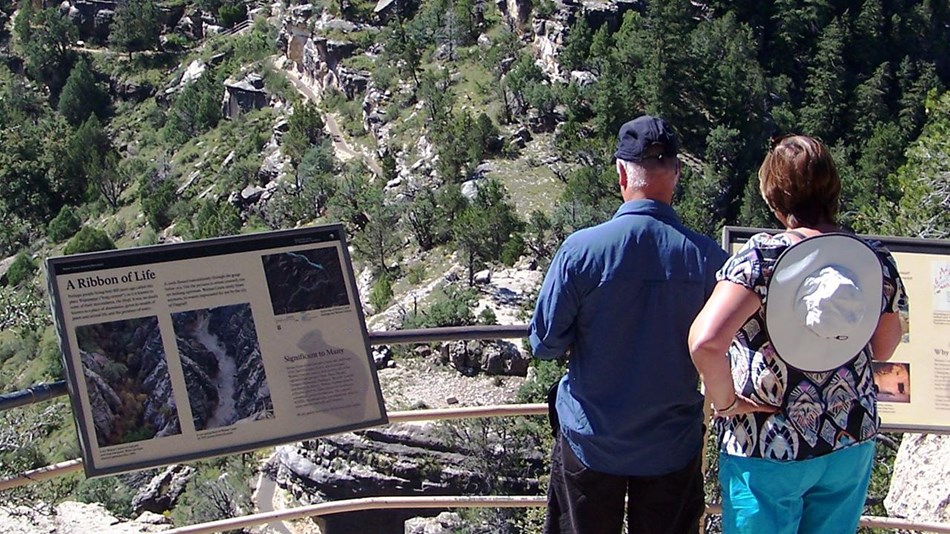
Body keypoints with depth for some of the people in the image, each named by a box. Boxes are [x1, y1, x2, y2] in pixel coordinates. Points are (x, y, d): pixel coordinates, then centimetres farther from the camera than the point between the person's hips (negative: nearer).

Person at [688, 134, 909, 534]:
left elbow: (706, 342, -32)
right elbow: (883, 349, 10)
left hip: (767, 446, -4)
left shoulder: (762, 257, -20)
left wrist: (726, 400, -17)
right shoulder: (876, 260, -5)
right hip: (852, 442, 5)